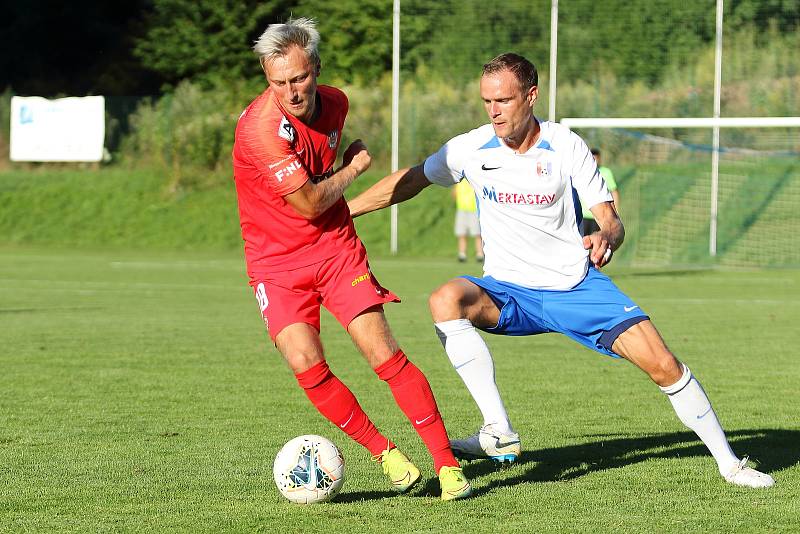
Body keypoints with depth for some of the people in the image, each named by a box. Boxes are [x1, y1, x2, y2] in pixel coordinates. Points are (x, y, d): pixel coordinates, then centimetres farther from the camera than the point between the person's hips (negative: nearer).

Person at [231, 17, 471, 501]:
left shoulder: (334, 103, -2)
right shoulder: (261, 126, -23)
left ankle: (447, 463, -4)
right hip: (277, 262, -3)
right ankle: (385, 452, 0)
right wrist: (354, 167, -5)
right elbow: (308, 203, -18)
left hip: (337, 248, 3)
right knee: (307, 364, -19)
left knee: (385, 355, -9)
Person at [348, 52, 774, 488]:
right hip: (508, 293, 1)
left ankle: (728, 462, 9)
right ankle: (499, 434, -31)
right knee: (446, 300, -32)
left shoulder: (566, 146, -8)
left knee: (663, 366, -12)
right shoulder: (471, 149, -6)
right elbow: (410, 181, 9)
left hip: (577, 285, -1)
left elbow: (610, 219, -6)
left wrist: (607, 238, -30)